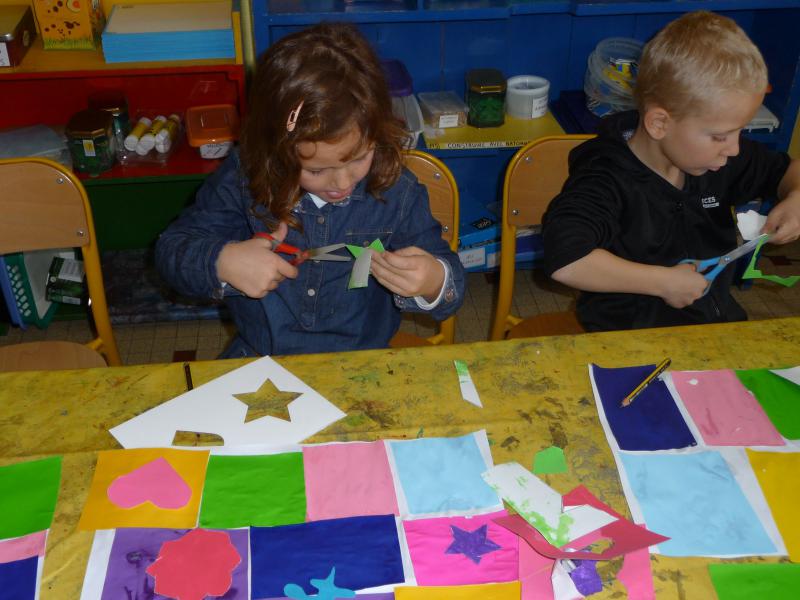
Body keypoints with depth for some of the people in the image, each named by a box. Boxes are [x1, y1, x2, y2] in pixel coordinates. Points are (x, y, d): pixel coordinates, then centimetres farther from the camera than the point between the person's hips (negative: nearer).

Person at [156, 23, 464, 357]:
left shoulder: (398, 193, -7)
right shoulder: (243, 178, -8)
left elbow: (450, 287, -2)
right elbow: (171, 249, -1)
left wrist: (435, 284, -25)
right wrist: (222, 262, -21)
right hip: (258, 363, 0)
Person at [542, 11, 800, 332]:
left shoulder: (723, 156, 1)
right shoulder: (608, 179, -22)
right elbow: (565, 261, -38)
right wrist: (663, 282, -29)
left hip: (717, 317, 6)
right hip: (630, 336, -5)